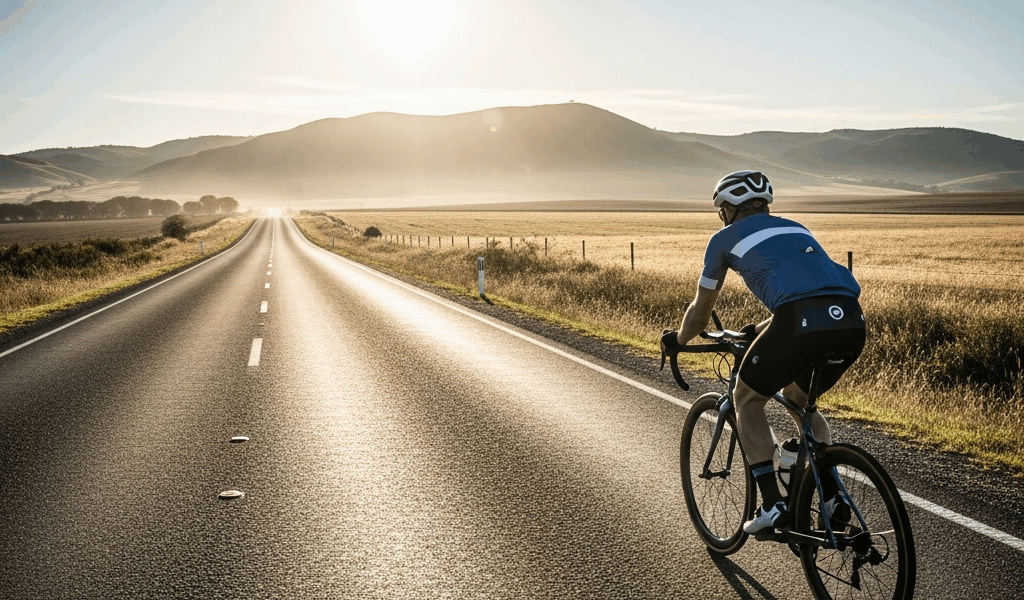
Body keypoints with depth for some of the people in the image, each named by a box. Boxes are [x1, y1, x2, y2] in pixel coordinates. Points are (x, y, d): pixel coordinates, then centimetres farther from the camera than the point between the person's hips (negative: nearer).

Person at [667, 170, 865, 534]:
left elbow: (700, 312, 29)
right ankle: (833, 495, 23)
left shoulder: (725, 238, 20)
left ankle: (772, 505, 11)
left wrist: (678, 340, 49)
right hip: (852, 323, 6)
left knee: (747, 398, 18)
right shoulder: (794, 228, 35)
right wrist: (758, 331, 59)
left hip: (803, 322, -6)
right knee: (799, 398, 31)